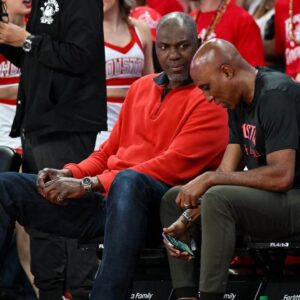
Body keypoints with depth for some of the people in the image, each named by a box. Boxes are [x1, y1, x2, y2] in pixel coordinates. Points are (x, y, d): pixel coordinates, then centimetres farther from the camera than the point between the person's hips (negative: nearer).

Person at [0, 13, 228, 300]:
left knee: (128, 181, -42)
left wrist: (89, 184, -17)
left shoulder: (208, 100, -2)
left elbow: (173, 166, -12)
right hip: (103, 200, 7)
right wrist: (70, 174, 2)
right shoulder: (140, 87, 21)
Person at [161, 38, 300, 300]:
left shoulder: (277, 96, -19)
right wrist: (186, 220, -5)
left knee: (218, 199, -32)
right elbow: (227, 172, 8)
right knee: (173, 199, 10)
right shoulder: (239, 103, 11)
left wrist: (209, 179, -21)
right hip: (267, 197, 11)